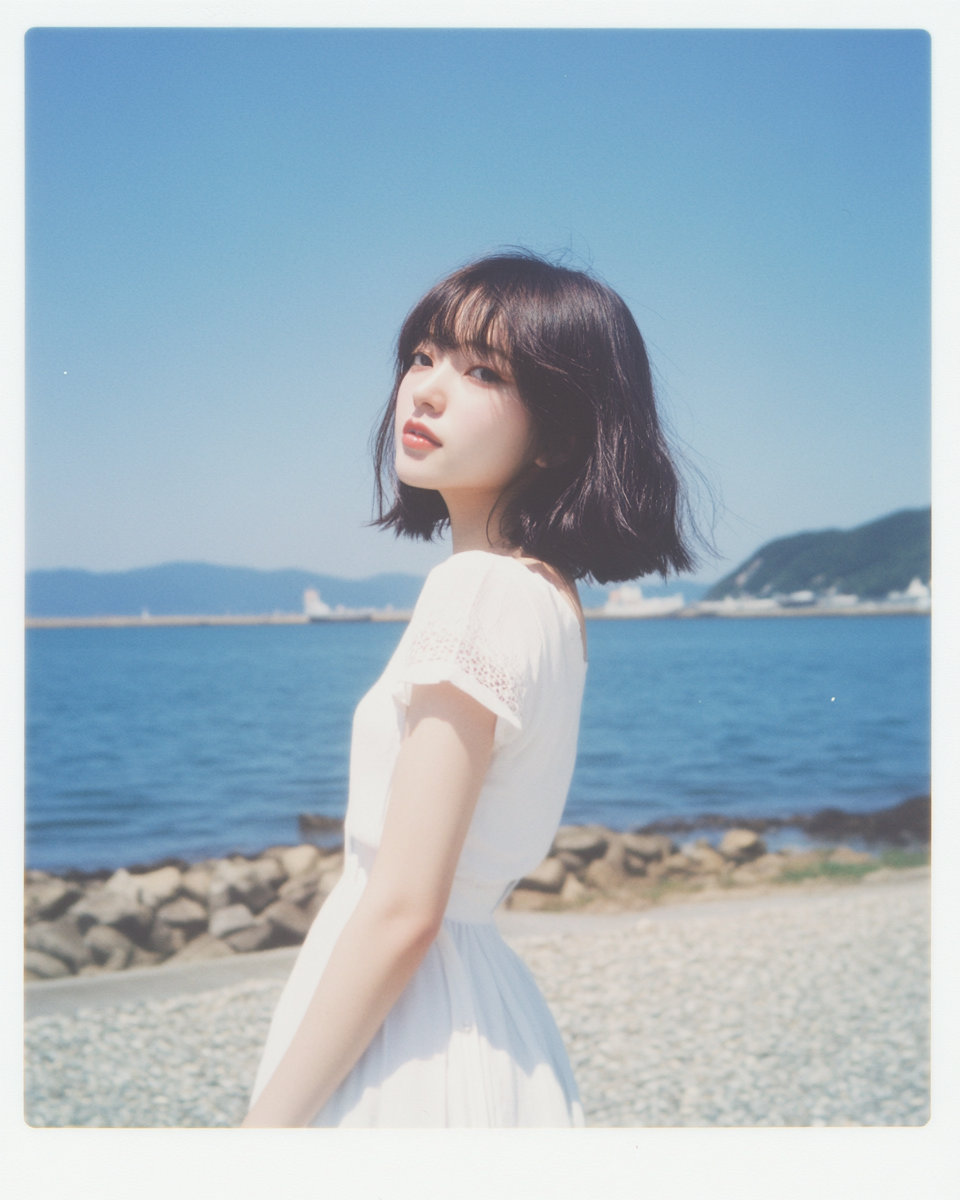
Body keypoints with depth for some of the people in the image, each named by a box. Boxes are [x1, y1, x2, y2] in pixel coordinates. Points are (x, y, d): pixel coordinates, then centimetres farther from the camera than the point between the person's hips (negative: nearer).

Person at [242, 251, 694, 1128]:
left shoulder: (480, 590, -20)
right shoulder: (551, 595, 8)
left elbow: (403, 912, -22)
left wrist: (267, 1123, -17)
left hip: (406, 1047, -9)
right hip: (472, 998, 9)